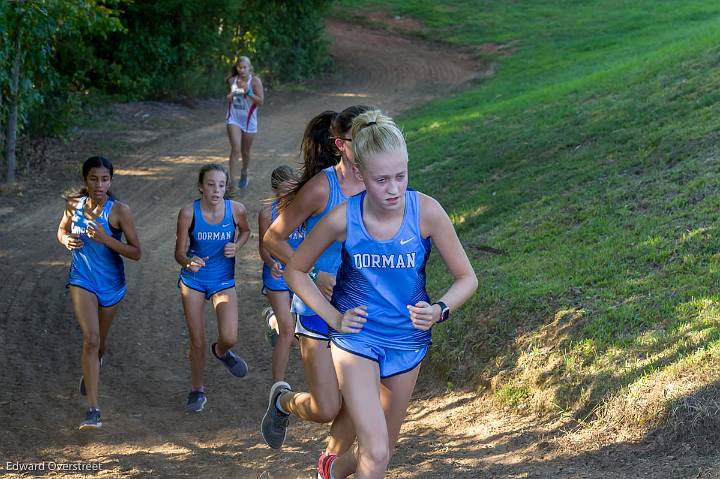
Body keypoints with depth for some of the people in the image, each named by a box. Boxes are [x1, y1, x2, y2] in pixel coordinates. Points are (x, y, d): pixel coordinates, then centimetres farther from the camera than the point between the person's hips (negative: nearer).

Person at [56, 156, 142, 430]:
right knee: (91, 339, -18)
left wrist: (106, 239, -28)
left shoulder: (119, 211, -15)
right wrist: (66, 239, -10)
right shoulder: (74, 204, -6)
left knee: (99, 342, 19)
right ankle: (93, 410, -19)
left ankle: (90, 373, 56)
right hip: (82, 280, 0)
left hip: (111, 283, 0)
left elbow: (136, 253, -14)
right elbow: (62, 230, 14)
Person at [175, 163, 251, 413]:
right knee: (197, 342, 5)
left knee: (229, 338, -15)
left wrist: (236, 247, -11)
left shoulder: (236, 209, -14)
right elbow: (179, 253, -13)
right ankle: (197, 391, 29)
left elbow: (245, 231, 9)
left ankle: (221, 351, 24)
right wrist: (188, 262, -36)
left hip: (223, 281, 1)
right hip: (193, 280, -1)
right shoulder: (188, 213, -18)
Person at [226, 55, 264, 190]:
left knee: (245, 152, 14)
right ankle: (232, 182, -17)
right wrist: (229, 97, -6)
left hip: (249, 120, 0)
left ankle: (244, 173, 44)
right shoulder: (232, 80, -2)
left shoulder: (255, 80, -11)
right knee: (235, 150, -16)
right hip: (234, 119, 0)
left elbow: (261, 102, -14)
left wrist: (248, 92, -26)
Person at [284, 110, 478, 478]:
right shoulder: (342, 219, -20)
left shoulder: (426, 211, -20)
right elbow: (295, 271, -2)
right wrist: (333, 317, -9)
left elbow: (467, 278, -10)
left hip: (407, 341, 2)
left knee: (382, 447, 21)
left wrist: (439, 310, -28)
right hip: (355, 337, -2)